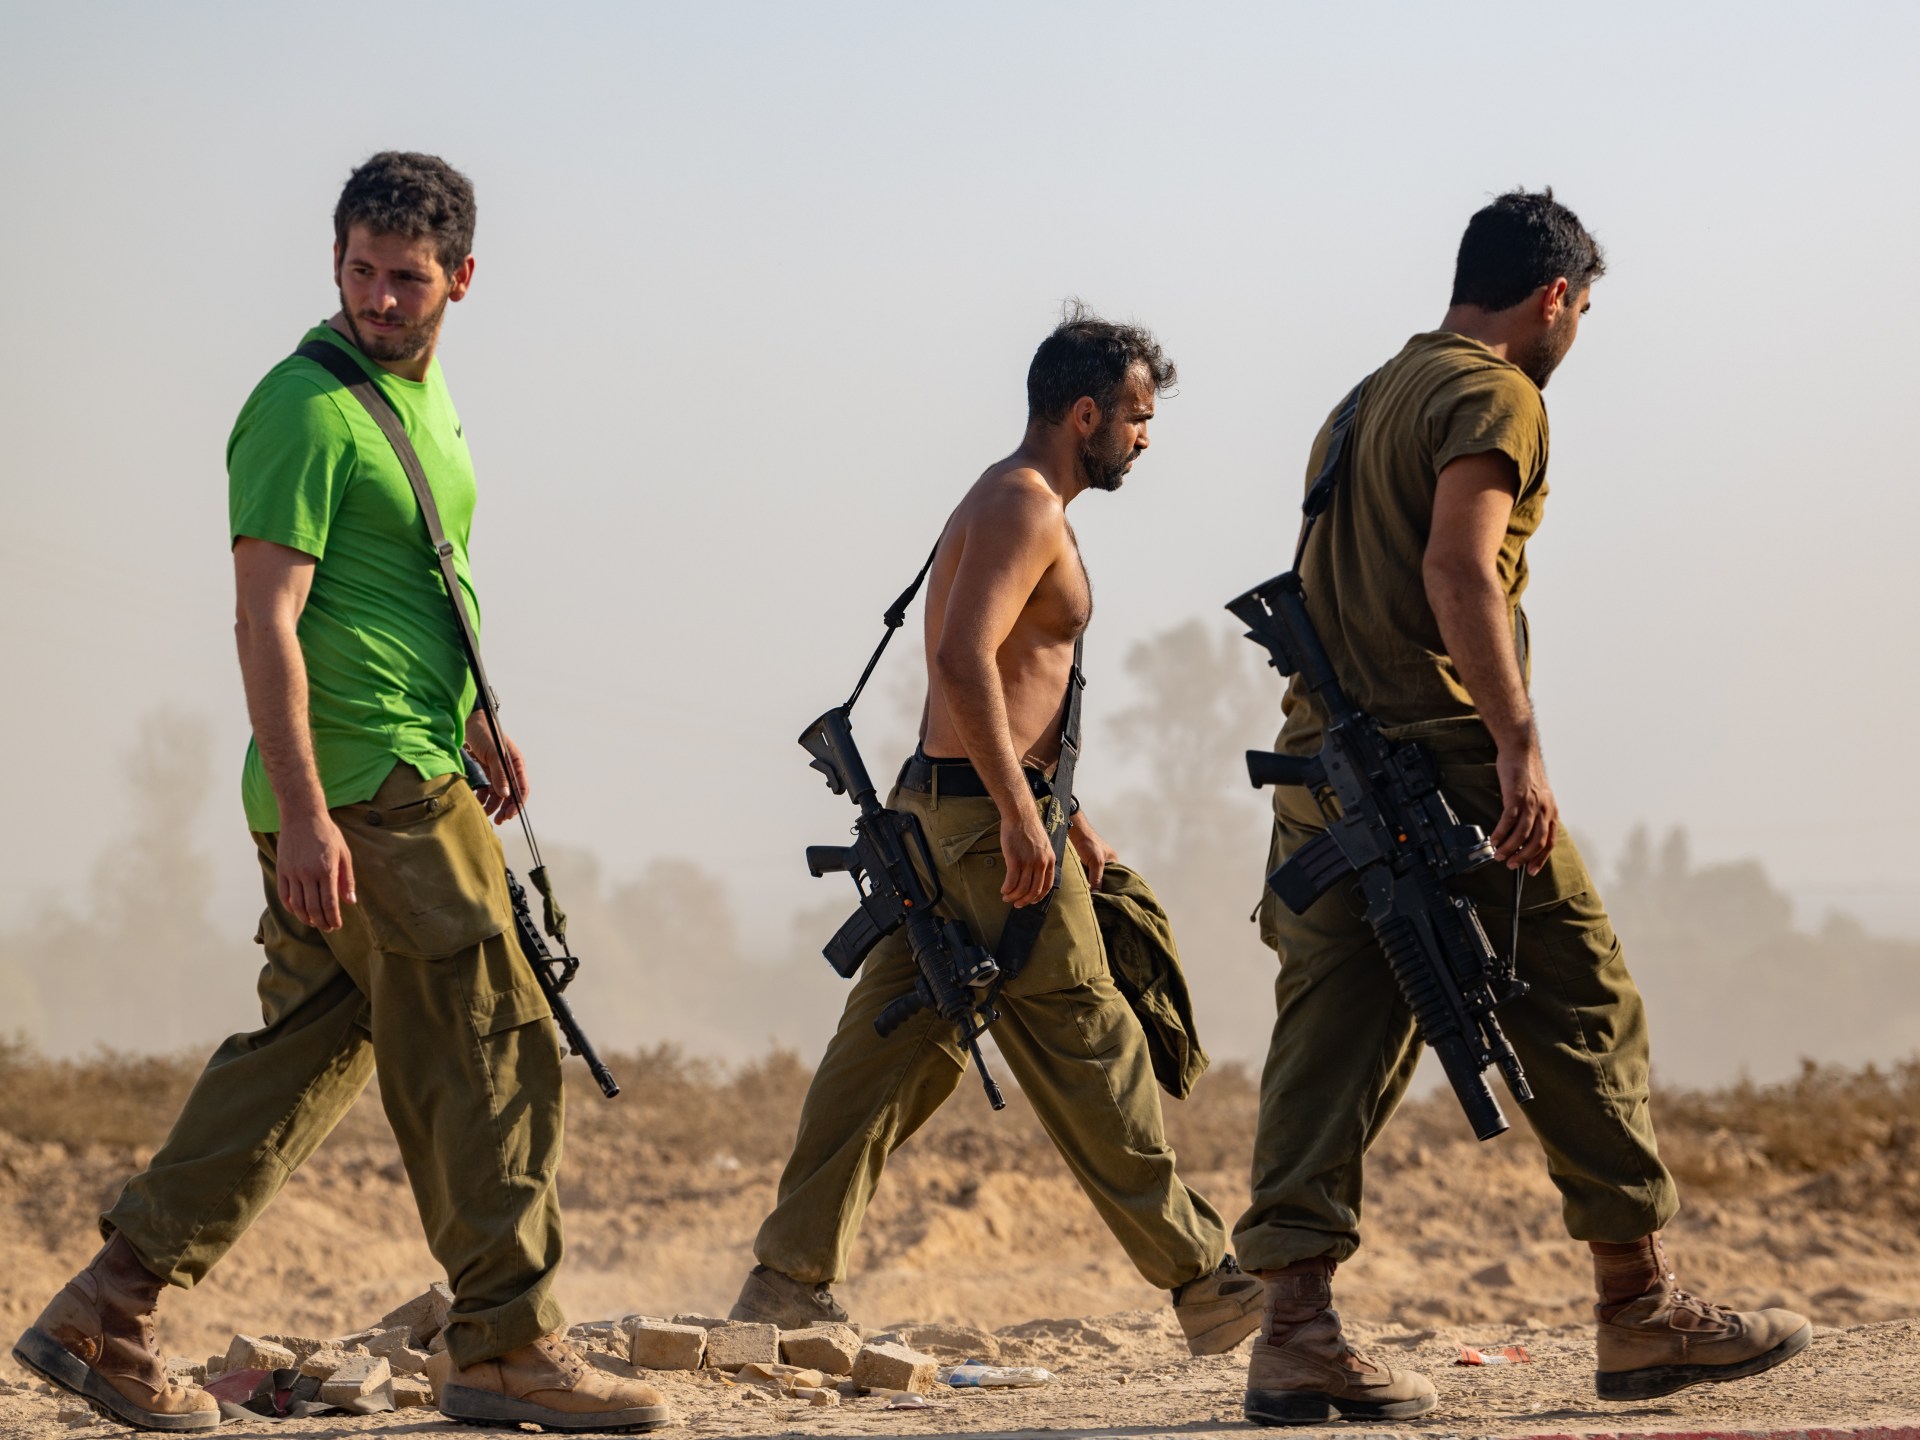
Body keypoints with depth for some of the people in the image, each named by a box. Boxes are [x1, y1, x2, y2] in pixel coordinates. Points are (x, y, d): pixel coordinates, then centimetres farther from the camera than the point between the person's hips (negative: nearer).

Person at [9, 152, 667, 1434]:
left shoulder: (420, 392, 17)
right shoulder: (307, 407, -12)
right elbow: (267, 620, -18)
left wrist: (473, 720, 22)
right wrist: (302, 812, -23)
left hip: (412, 775, 9)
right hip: (369, 796, -9)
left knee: (306, 1054, 10)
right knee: (493, 1055, -5)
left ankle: (107, 1314, 12)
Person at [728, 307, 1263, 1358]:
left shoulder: (1015, 505, 21)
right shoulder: (1022, 505, -12)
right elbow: (966, 660, -25)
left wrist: (1068, 817, 27)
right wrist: (1021, 814, -27)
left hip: (937, 808, 10)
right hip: (986, 812, -10)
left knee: (892, 1050, 6)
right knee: (1087, 1047, -3)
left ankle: (788, 1281, 4)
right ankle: (1200, 1281, 3)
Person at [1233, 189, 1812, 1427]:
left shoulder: (1366, 401, 23)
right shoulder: (1493, 395, -6)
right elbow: (1459, 567, -20)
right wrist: (1519, 743, -25)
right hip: (1443, 762, -8)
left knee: (1332, 1041, 1)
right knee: (1581, 1012, 3)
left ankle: (1298, 1329, -9)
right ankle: (1641, 1311, 9)